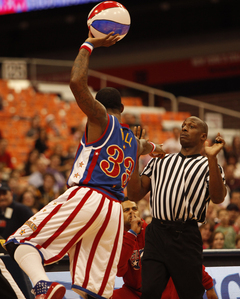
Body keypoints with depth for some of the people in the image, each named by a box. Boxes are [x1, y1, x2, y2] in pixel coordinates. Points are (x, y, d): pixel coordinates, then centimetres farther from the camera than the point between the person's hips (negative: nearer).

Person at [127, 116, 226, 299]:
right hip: (156, 234, 3)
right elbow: (135, 194, 14)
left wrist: (211, 158, -19)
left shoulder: (208, 165, 10)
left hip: (186, 237, -3)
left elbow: (218, 198, -10)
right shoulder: (159, 161, 22)